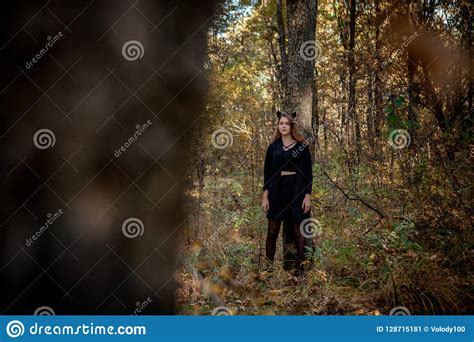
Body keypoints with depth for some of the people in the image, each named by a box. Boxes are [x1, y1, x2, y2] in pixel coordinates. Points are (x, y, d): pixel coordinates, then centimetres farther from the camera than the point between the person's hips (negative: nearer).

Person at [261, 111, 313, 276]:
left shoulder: (302, 146, 1)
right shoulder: (273, 147, 7)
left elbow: (308, 172, 0)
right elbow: (267, 171, 7)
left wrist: (308, 195, -7)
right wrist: (265, 195, 1)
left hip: (296, 191, -2)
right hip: (277, 191, 2)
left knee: (298, 232, 3)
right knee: (272, 231, 3)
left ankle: (300, 268, 12)